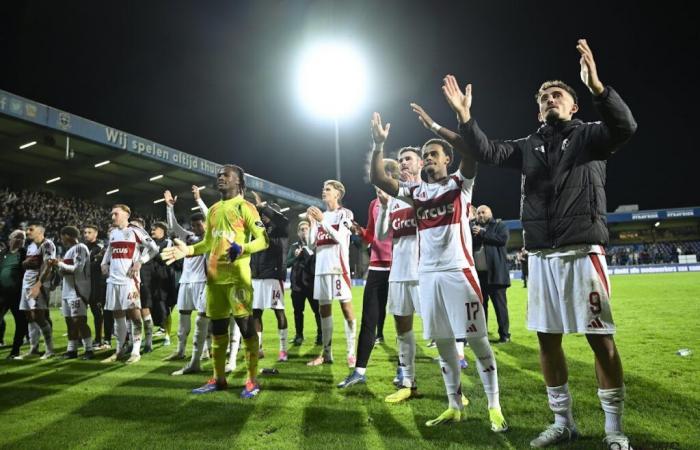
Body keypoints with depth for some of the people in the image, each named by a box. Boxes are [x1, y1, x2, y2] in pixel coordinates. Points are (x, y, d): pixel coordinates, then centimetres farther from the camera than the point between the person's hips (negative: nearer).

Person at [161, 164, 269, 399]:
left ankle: (252, 380, 6)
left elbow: (263, 240, -10)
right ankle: (218, 378, 24)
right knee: (217, 328, 12)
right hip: (214, 276, 7)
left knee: (246, 326, -4)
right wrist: (187, 250, 7)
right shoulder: (213, 209, 19)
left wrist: (241, 249, -27)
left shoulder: (245, 206, -3)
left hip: (237, 276, -7)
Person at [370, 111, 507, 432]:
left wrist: (438, 127, -20)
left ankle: (494, 407, 13)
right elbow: (377, 179, 8)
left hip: (458, 271, -4)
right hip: (427, 274, 4)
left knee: (477, 340, -1)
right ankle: (455, 406, 23)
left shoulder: (460, 183, 5)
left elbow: (471, 152, -15)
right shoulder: (416, 191, 14)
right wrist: (379, 145, -3)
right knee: (443, 343, 10)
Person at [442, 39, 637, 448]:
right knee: (548, 338, 8)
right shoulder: (530, 146, 16)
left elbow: (625, 127, -15)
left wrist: (597, 86, -30)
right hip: (541, 257, 5)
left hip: (582, 254, -4)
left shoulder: (589, 136, 5)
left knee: (601, 338, -2)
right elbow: (488, 153, 7)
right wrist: (465, 116, -4)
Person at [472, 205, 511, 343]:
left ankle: (504, 334, 8)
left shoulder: (499, 225, 6)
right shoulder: (473, 228, 18)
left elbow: (502, 239, -13)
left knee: (499, 304, 1)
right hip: (478, 273, 4)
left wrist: (482, 234, -11)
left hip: (495, 272, -4)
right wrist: (472, 233, -7)